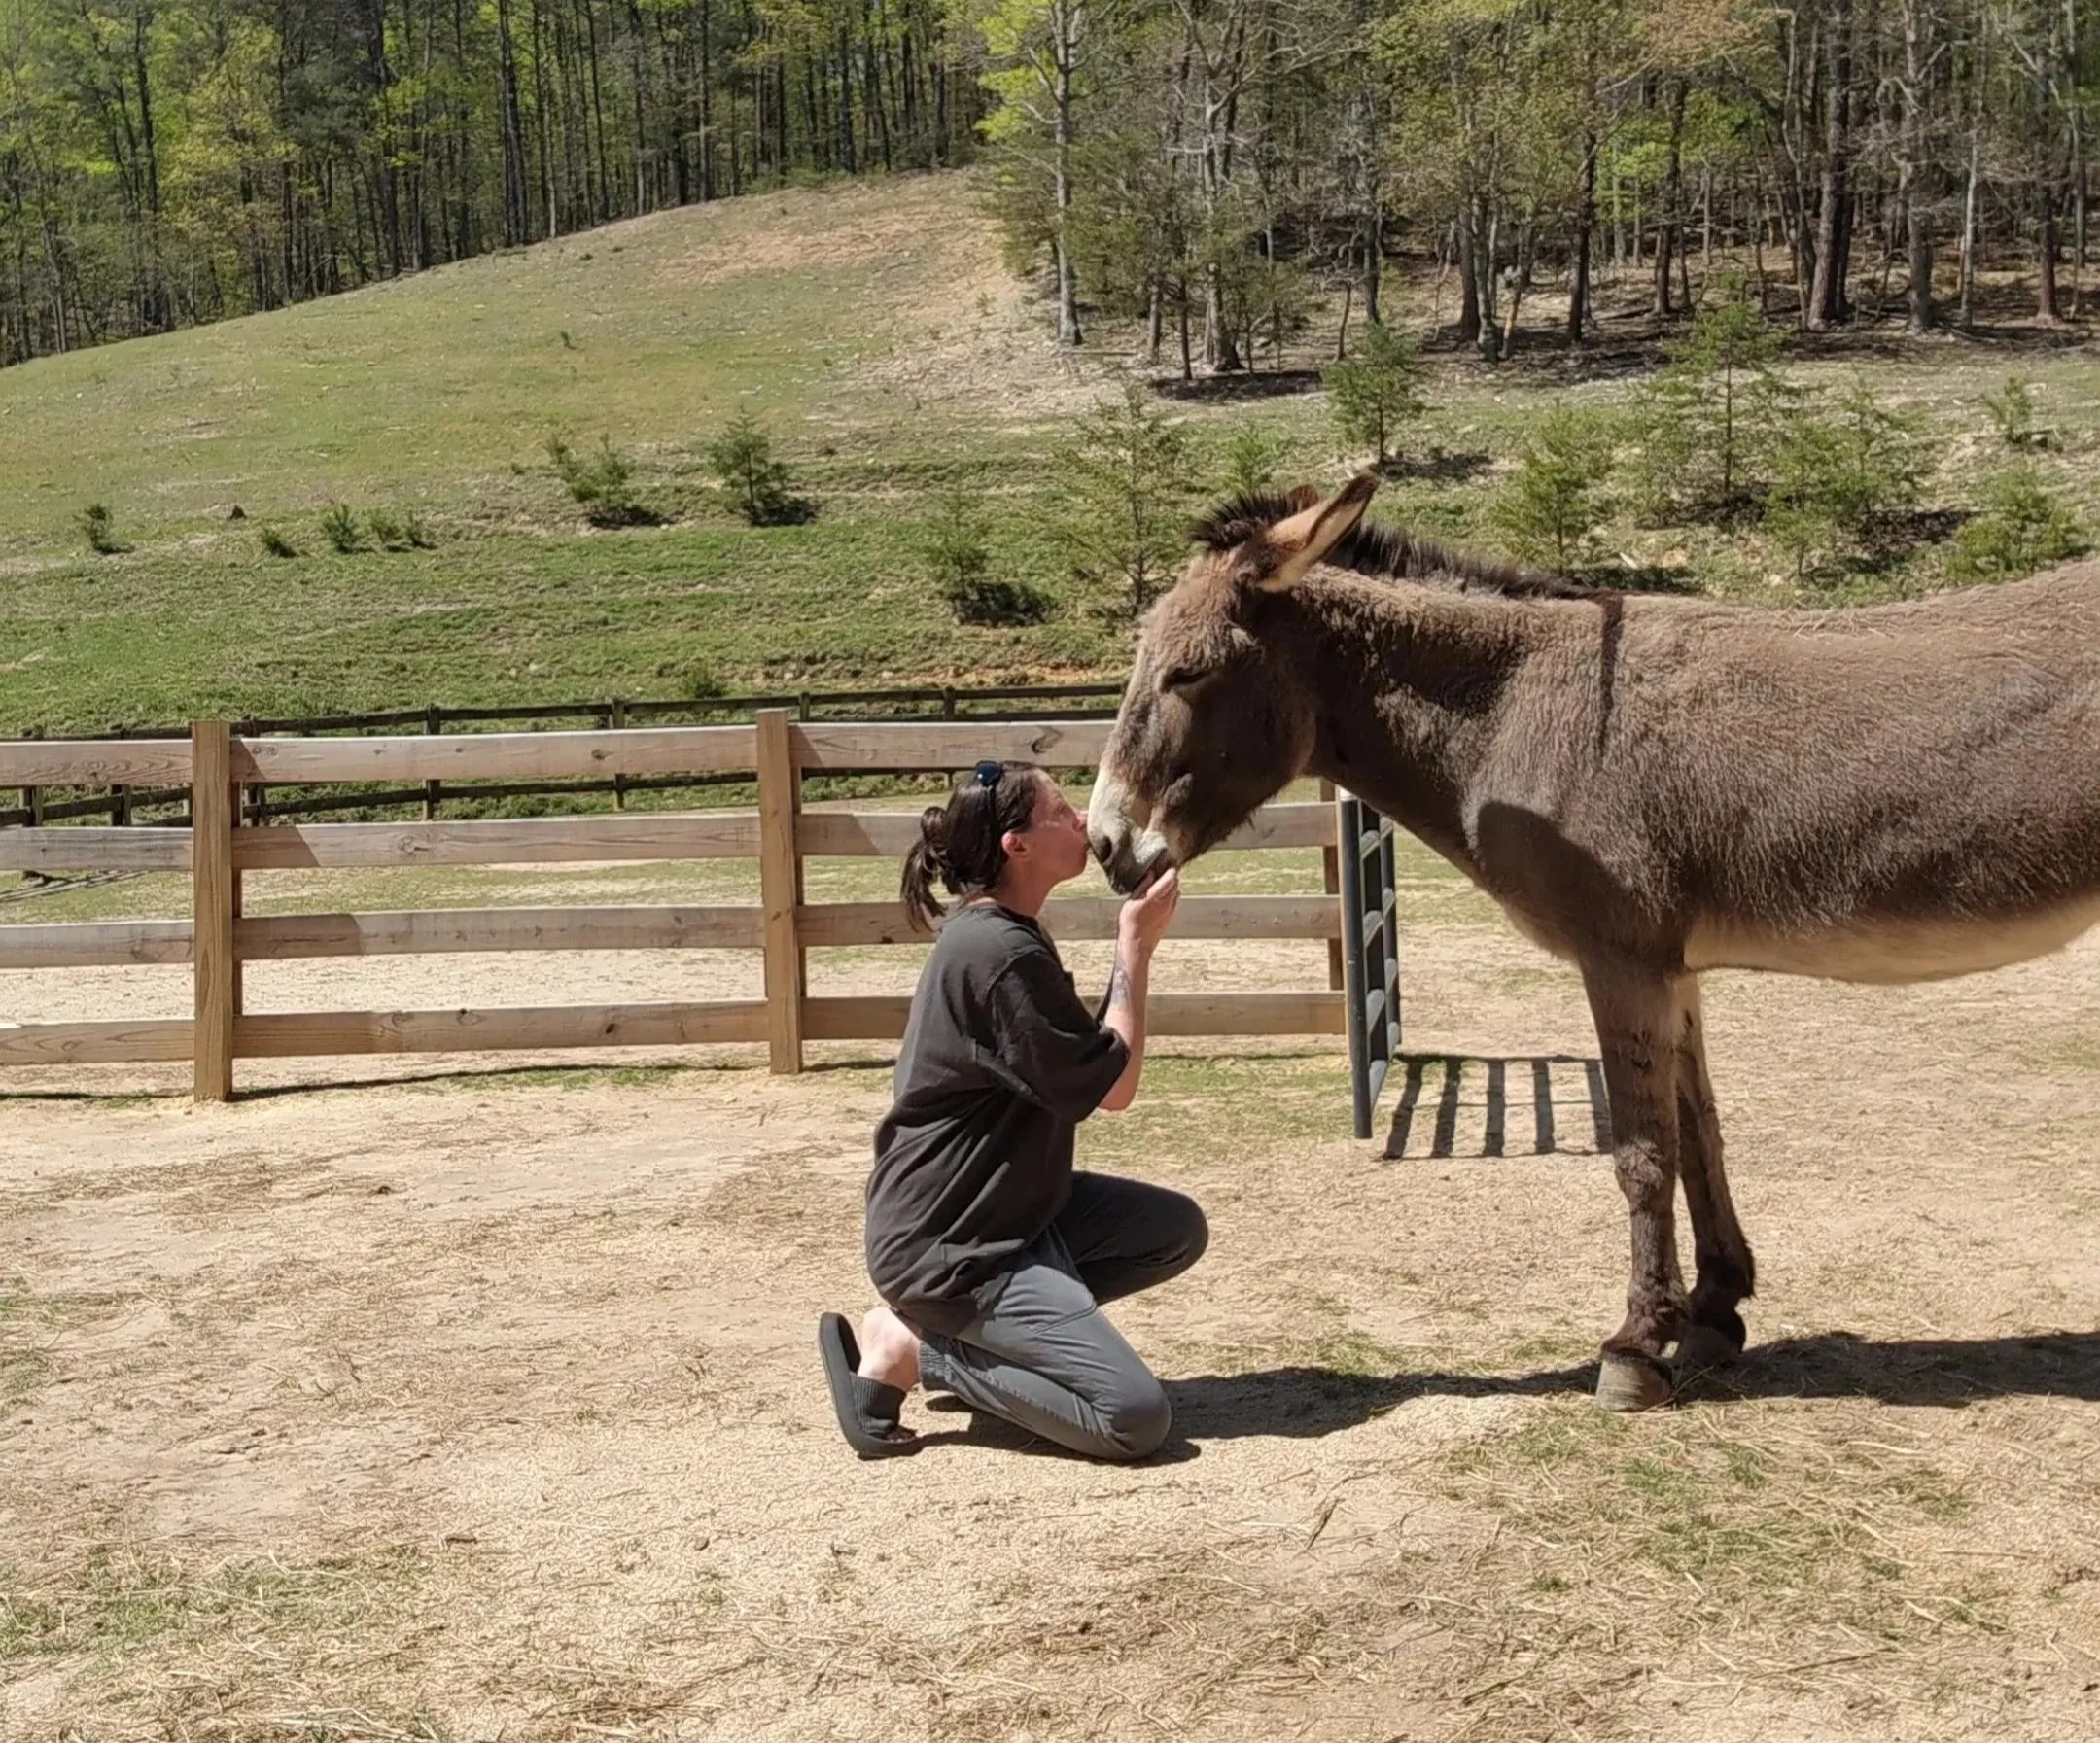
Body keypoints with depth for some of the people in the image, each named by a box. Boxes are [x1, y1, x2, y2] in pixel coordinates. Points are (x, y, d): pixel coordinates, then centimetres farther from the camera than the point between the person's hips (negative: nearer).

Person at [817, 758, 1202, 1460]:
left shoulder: (1000, 933, 9)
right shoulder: (1001, 953, -23)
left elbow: (1087, 1057, 14)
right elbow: (1114, 1085, -15)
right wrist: (1137, 944, -10)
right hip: (942, 1246, -11)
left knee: (1177, 1230, 15)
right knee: (1137, 1418, -16)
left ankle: (976, 1329, 9)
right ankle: (910, 1348, -4)